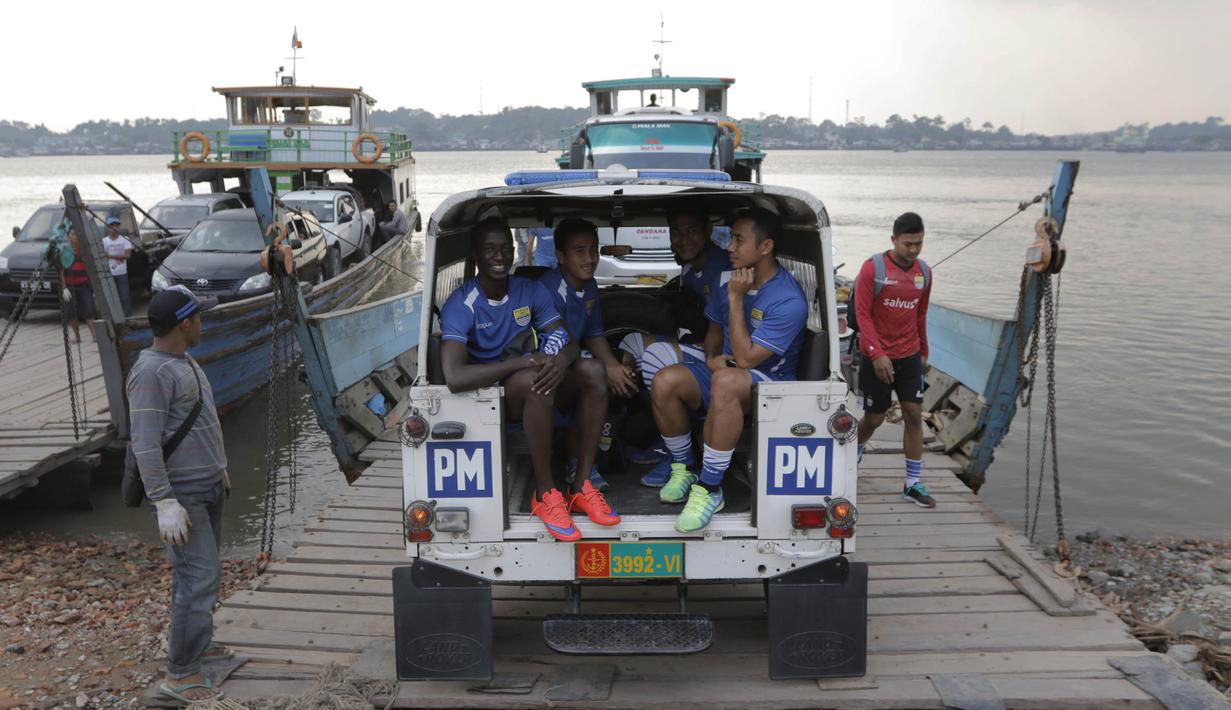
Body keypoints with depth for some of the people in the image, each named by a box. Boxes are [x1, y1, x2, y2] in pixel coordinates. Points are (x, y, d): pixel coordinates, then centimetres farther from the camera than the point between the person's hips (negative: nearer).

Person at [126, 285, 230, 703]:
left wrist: (218, 467, 26)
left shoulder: (182, 360, 11)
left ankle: (197, 643, 31)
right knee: (199, 578, -9)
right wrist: (165, 503, -25)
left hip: (209, 485, 9)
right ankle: (179, 673, -1)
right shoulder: (151, 372, -20)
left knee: (201, 571, 17)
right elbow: (145, 444, -23)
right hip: (182, 493, -9)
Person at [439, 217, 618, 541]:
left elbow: (567, 341, -3)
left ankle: (583, 485, -19)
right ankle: (545, 493, -24)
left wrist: (560, 361, -30)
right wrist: (522, 362, -28)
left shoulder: (531, 291, 0)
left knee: (593, 371, -20)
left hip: (532, 392, 6)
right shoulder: (461, 305, -17)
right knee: (533, 379, -37)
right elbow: (454, 377, -31)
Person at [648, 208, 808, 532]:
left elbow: (745, 358, -22)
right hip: (724, 370, 7)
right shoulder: (727, 280, 3)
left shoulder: (789, 300, -19)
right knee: (664, 381, -23)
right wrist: (712, 357, -5)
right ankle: (684, 469, -2)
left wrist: (736, 298, -20)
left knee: (726, 380, -42)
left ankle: (709, 489, -32)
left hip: (769, 383, -6)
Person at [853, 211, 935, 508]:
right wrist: (877, 354, -20)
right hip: (877, 358, -4)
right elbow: (862, 313, -14)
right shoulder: (873, 268, -12)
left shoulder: (924, 272, 4)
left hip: (910, 357, 4)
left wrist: (923, 350, 20)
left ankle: (913, 484, 7)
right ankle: (853, 455, 37)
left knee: (914, 414, -1)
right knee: (874, 417, 6)